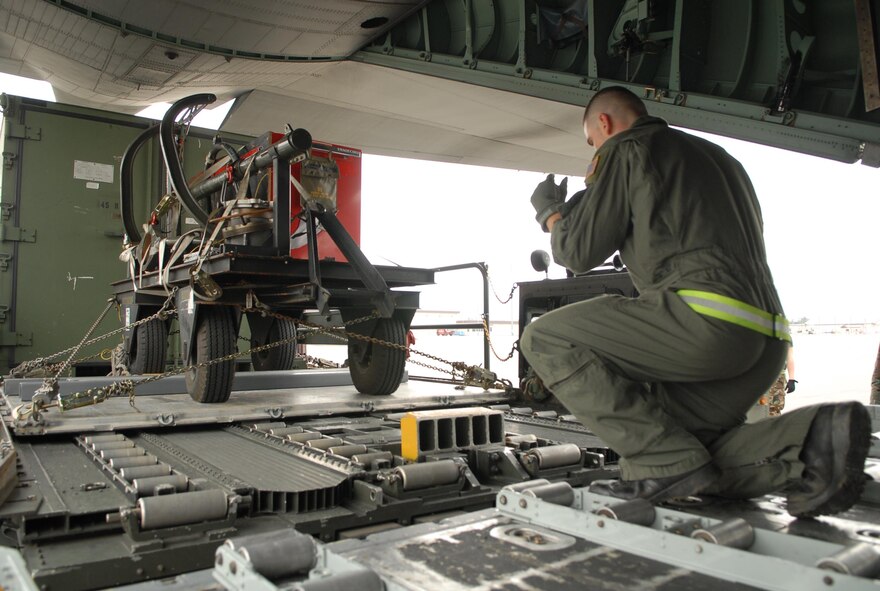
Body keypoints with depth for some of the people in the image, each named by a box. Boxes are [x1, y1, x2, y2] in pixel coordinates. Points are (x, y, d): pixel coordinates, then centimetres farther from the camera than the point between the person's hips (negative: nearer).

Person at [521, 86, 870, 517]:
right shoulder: (718, 156, 31)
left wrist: (551, 214, 22)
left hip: (705, 319, -9)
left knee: (545, 338, -4)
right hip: (768, 340, 9)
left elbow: (580, 252, 1)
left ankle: (666, 462, -12)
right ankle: (808, 438, -3)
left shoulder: (625, 148, 6)